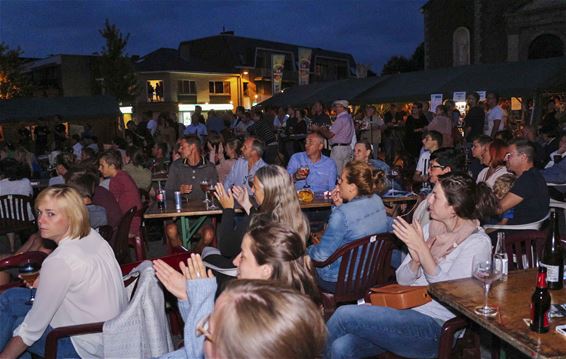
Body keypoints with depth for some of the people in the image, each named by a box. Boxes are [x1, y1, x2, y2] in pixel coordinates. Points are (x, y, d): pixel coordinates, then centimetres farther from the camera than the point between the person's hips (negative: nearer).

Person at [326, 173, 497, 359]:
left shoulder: (478, 242, -7)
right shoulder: (430, 228, 9)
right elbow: (402, 279, 10)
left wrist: (421, 249, -20)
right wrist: (416, 261, -11)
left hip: (435, 325, -5)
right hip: (406, 310, 5)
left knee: (344, 315, -19)